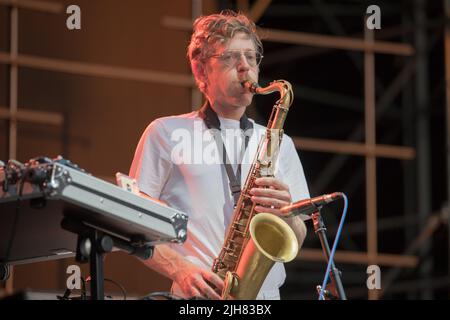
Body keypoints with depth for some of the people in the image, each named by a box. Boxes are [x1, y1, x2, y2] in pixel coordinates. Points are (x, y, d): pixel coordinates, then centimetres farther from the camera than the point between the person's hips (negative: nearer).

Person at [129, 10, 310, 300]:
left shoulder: (280, 145, 19)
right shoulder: (165, 133, 9)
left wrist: (286, 215, -5)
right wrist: (180, 269, -10)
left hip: (266, 294, 4)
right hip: (197, 297, -4)